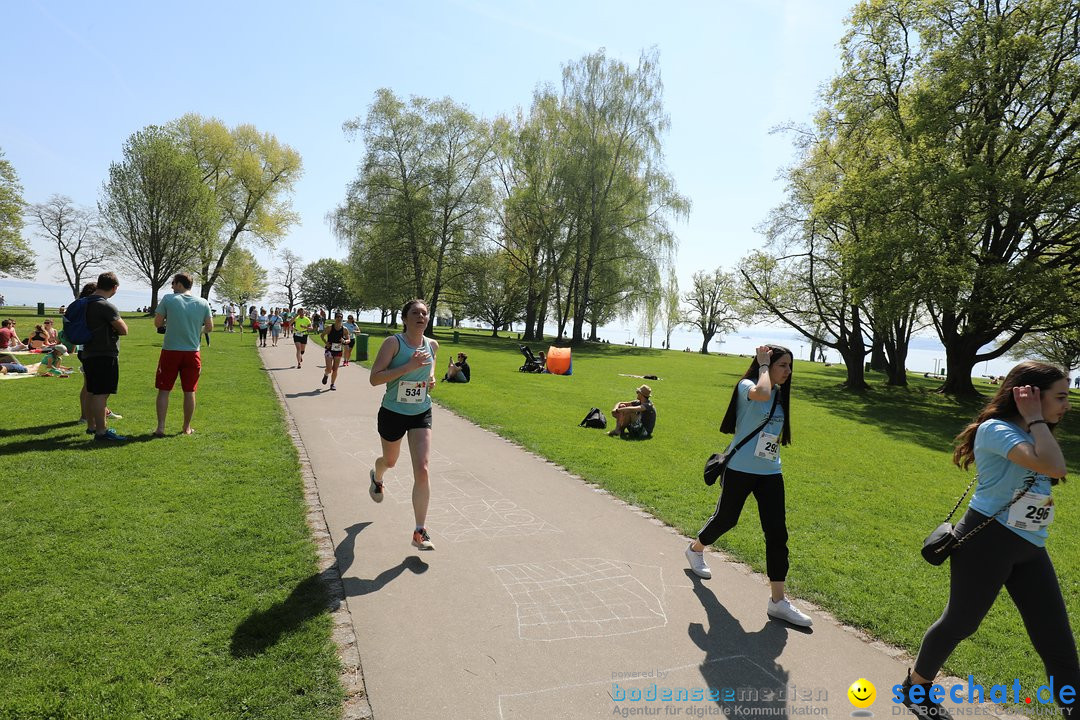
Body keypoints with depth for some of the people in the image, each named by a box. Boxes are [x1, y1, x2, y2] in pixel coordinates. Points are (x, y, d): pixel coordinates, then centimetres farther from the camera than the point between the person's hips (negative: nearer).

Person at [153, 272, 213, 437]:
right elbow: (209, 328, 4)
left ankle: (160, 428, 7)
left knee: (164, 390, 8)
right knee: (189, 392, 9)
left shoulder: (168, 299, -5)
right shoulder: (203, 303, 0)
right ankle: (187, 428, 18)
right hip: (192, 352, 2)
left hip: (170, 351, -1)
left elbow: (157, 323, -2)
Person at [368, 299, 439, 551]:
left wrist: (431, 377, -1)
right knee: (390, 461, 23)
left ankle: (420, 532, -2)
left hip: (421, 415, 2)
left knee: (422, 469, -12)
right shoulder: (393, 342, -15)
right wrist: (409, 367, -30)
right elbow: (374, 378, -22)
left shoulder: (432, 345, -1)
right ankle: (376, 477, 64)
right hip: (392, 413, -2)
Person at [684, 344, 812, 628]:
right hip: (740, 469, -6)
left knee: (777, 533, -1)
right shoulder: (747, 385, -12)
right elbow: (762, 394, -37)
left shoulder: (781, 395, 9)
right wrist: (763, 365, -23)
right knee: (725, 519, 11)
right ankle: (695, 549, 43)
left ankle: (778, 601, 8)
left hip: (770, 473, 6)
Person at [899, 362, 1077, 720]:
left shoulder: (1034, 434, 12)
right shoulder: (995, 429, -18)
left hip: (1030, 547, 8)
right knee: (960, 622, 7)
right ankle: (915, 687, 29)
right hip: (987, 542, -8)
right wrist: (1035, 419, -22)